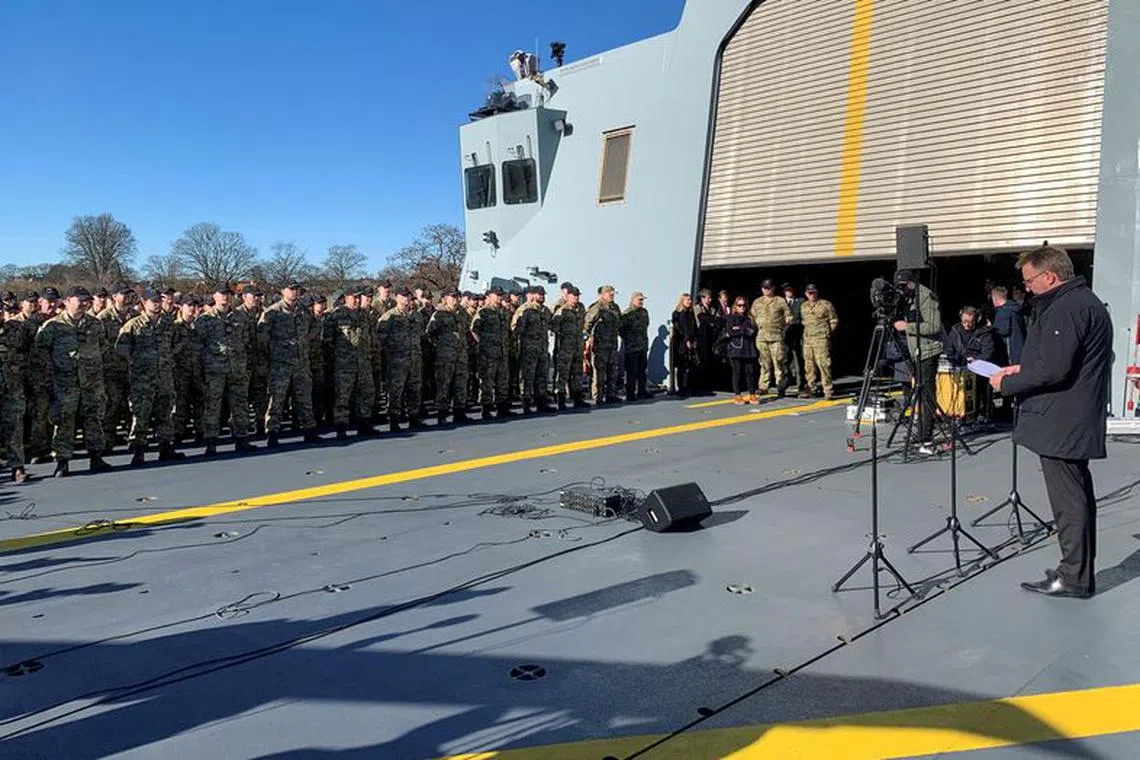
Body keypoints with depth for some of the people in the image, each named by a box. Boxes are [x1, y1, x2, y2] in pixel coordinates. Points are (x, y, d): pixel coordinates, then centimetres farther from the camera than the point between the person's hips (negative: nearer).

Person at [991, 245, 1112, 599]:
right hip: (1079, 421, 11)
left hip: (1060, 424, -11)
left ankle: (1074, 578, 5)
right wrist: (1023, 369, 13)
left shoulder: (1065, 309, -19)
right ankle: (1079, 569, 28)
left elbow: (1053, 370, -24)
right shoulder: (1086, 301, 16)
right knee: (1078, 496, 17)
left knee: (1068, 501, -3)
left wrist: (1008, 384, -12)